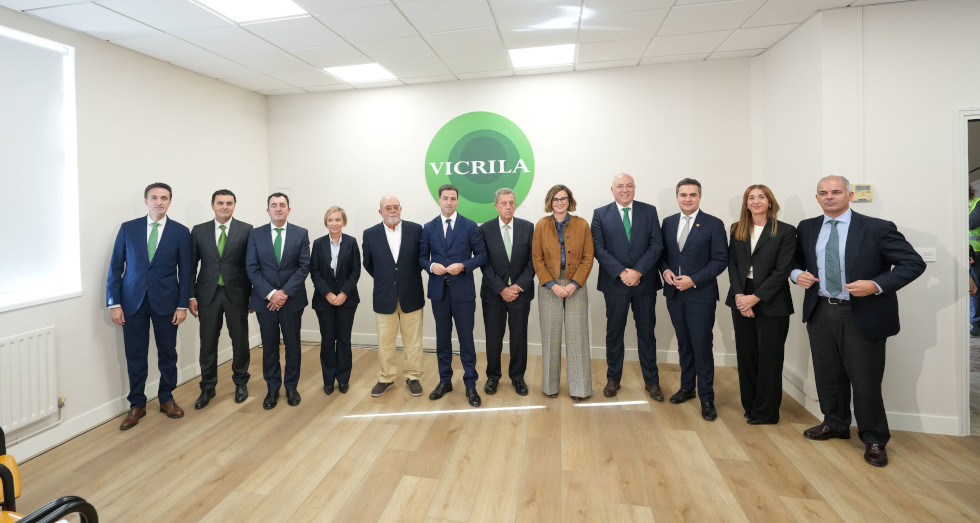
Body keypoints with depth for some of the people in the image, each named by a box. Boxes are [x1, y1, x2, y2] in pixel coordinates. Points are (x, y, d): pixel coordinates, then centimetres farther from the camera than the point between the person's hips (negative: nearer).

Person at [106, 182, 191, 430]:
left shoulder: (180, 232, -1)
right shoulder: (128, 228, 2)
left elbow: (185, 272, 0)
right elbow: (115, 267, 3)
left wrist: (182, 305, -5)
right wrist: (114, 303, -2)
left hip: (166, 301, -1)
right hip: (133, 301, 1)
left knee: (167, 353, 9)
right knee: (135, 356, 7)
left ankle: (167, 399, 26)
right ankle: (137, 405, 22)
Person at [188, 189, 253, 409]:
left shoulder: (246, 230, -1)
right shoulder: (198, 231, 5)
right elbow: (191, 266, 6)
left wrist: (253, 294, -3)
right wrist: (191, 296, 0)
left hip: (237, 293, -1)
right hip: (208, 294, 1)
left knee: (240, 341, 9)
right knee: (208, 343, 8)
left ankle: (241, 383, 26)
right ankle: (207, 388, 23)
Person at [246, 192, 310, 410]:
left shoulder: (301, 234, 1)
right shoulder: (256, 234, 3)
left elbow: (304, 266, -4)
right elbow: (252, 268, -2)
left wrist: (285, 292, -13)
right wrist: (270, 294, -13)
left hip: (292, 299, 0)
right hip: (265, 300, 0)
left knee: (293, 345, 8)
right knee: (269, 347, 8)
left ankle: (291, 387, 23)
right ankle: (273, 389, 22)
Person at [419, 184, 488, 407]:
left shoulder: (470, 226, 0)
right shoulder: (428, 228, 7)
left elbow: (481, 255, 0)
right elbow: (421, 256, 9)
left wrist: (463, 266, -16)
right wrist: (431, 266, -12)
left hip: (463, 291, -2)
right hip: (438, 290, 3)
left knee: (466, 339, 2)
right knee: (442, 338, 13)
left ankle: (471, 385, 15)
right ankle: (445, 381, 28)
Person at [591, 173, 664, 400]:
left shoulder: (649, 211, 4)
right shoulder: (600, 214, 1)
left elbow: (656, 245, -2)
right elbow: (599, 249, -5)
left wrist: (638, 271, -14)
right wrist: (622, 272, -15)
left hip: (645, 282, 1)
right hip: (615, 283, 0)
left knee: (646, 331, 10)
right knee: (614, 332, 10)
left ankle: (651, 381, 23)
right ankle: (613, 379, 24)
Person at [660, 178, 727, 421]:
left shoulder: (713, 224, -5)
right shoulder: (668, 222, 8)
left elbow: (720, 260, -8)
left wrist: (694, 280, -16)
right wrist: (665, 270, -7)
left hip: (700, 294, -4)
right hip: (674, 293, 4)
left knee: (702, 346, -1)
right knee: (683, 343, 15)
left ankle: (706, 398, 12)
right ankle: (687, 387, 31)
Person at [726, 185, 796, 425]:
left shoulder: (786, 231, -5)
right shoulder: (737, 230, 8)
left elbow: (782, 270, -10)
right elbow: (732, 264, 4)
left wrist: (755, 297, -15)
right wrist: (739, 295, -9)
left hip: (771, 303, -4)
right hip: (742, 300, 4)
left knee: (769, 358, 5)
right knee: (745, 355, 10)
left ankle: (766, 411, 19)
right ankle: (749, 405, 25)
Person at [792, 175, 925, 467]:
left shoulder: (877, 228, -8)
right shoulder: (807, 228, 5)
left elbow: (914, 263, -9)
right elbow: (796, 260, 19)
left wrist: (876, 285, -22)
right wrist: (797, 274, -4)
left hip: (862, 316, -4)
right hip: (820, 313, 4)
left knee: (865, 381, 5)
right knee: (828, 375, 17)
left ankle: (874, 440, 25)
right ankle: (835, 424, 37)